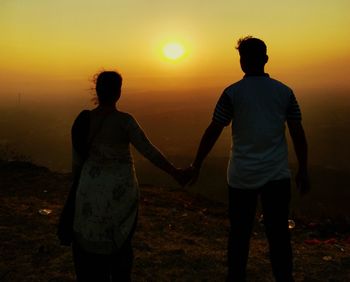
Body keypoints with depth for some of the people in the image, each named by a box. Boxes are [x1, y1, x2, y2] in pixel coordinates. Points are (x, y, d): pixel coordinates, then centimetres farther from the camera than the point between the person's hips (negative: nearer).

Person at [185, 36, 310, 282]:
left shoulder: (232, 93, -5)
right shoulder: (285, 92, 2)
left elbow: (212, 132, -5)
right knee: (279, 234, 9)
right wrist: (303, 171, 11)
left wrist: (196, 166, 4)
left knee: (239, 233, 12)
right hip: (277, 176, 2)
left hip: (243, 176, -1)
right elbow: (298, 135, 2)